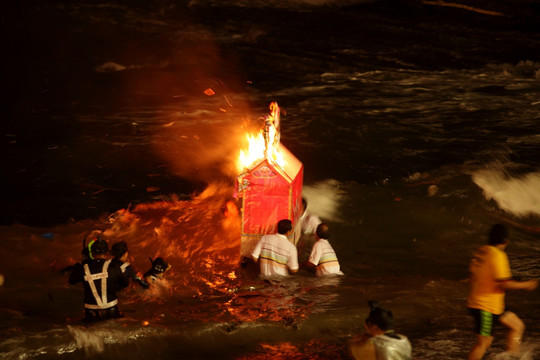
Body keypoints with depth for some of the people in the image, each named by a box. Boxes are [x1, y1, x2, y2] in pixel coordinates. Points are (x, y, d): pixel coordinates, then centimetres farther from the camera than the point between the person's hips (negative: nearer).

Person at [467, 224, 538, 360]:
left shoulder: (480, 251, 7)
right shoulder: (498, 255, -20)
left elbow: (473, 273, 15)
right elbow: (504, 284, -23)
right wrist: (526, 285, -10)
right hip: (485, 307, -10)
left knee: (517, 326, 16)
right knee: (483, 343, -3)